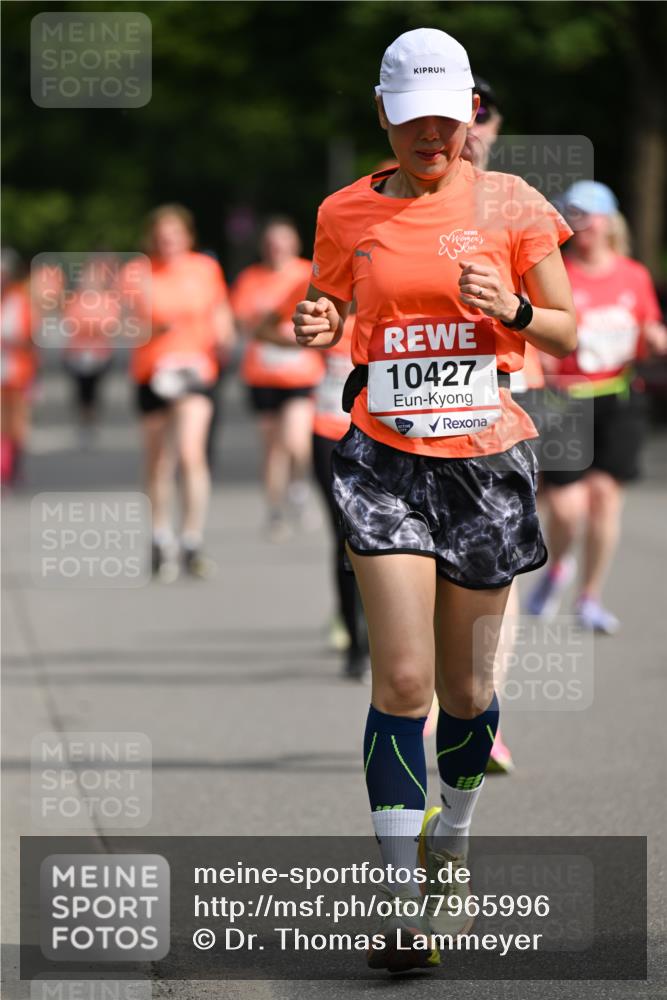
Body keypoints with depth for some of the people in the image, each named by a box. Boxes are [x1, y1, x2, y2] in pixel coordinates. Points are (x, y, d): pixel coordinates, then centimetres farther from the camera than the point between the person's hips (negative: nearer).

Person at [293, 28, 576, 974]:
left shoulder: (510, 205, 1)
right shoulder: (349, 213, 4)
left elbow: (566, 332, 6)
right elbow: (329, 309, 17)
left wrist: (513, 309, -15)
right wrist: (317, 326, -7)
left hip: (486, 460, 0)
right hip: (386, 460, 0)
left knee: (466, 690, 8)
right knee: (402, 680, -12)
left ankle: (450, 853, 34)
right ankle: (402, 903, -11)